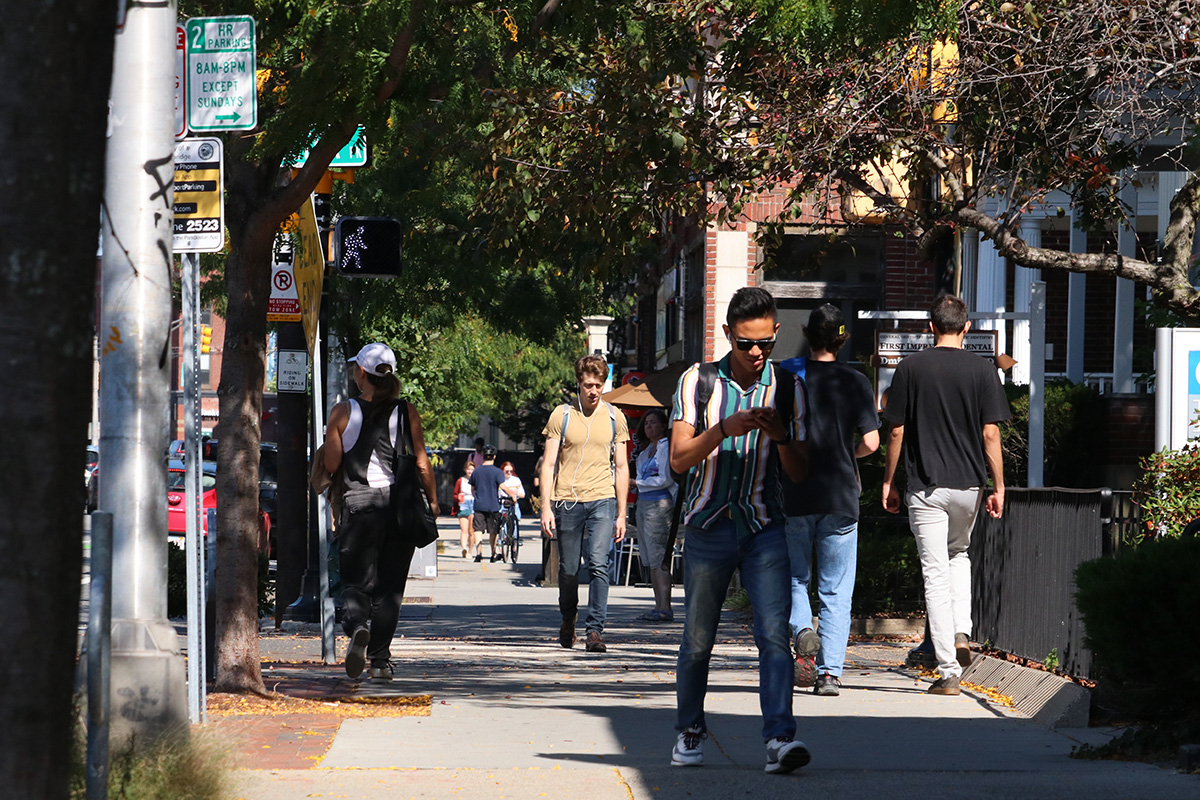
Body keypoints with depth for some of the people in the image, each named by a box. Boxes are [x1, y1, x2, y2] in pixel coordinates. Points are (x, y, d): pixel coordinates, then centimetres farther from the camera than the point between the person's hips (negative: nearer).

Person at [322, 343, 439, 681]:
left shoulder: (343, 412, -3)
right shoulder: (407, 413, 1)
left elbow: (331, 465, -2)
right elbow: (422, 465, 1)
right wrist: (432, 502, 13)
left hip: (359, 504, -2)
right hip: (400, 504, 2)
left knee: (355, 582, 4)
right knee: (389, 586, 11)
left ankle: (357, 625, -27)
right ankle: (380, 659, 9)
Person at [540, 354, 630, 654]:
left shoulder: (614, 417, 9)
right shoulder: (561, 415, 4)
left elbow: (621, 468, 12)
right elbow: (548, 464, 4)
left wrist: (621, 514, 7)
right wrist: (546, 507, -5)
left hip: (602, 500, 0)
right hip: (567, 501, 0)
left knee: (598, 565, -16)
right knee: (569, 570, 7)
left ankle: (595, 629, -15)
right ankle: (568, 618, 33)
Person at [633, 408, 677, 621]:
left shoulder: (666, 447, -8)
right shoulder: (648, 449, 19)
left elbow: (665, 479, -14)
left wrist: (638, 483, -9)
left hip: (659, 504, -10)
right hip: (643, 504, 10)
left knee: (658, 556, -12)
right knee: (650, 558, 7)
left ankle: (665, 607, -14)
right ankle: (658, 605, 9)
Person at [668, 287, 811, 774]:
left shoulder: (787, 390, 6)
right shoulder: (698, 382, 2)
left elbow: (798, 473, 5)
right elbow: (679, 459, -6)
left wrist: (780, 435, -15)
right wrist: (724, 429, -22)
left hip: (764, 529, 0)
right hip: (708, 527, 0)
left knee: (774, 634, -15)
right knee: (698, 639, 8)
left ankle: (779, 738, -25)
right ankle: (689, 731, 28)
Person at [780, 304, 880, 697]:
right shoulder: (856, 383, -1)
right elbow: (871, 441, -6)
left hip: (793, 496, 0)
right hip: (841, 497, 0)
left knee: (794, 578, 15)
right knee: (836, 591, 6)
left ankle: (803, 633, -13)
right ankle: (830, 671, -1)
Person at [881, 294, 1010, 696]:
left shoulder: (910, 368, -2)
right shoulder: (981, 370, -2)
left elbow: (896, 432, -1)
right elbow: (991, 433, -4)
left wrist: (888, 482, 9)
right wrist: (998, 487, 2)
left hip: (925, 487, -2)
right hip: (968, 483, 2)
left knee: (936, 575, -1)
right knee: (959, 553, 27)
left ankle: (948, 671, -5)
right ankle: (962, 633, 8)